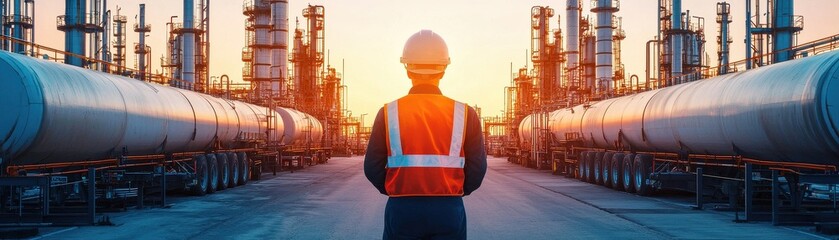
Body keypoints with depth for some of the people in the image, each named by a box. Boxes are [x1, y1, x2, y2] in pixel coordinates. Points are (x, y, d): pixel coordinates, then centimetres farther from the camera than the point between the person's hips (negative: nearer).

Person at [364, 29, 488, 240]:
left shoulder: (388, 114, -1)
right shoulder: (465, 114, 0)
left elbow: (373, 168, 1)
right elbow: (477, 169, 1)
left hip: (401, 210, 0)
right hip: (449, 211, 0)